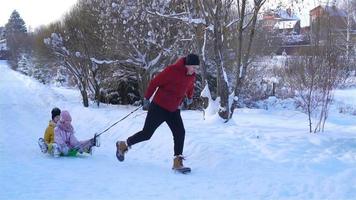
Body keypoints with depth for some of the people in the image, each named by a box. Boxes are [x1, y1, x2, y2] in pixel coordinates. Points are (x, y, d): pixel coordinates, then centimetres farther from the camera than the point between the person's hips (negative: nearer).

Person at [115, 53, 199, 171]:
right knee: (147, 134, 0)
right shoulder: (172, 70, -20)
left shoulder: (192, 76, 1)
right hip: (159, 107, -6)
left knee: (180, 133, -10)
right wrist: (146, 98, -9)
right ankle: (123, 145, 21)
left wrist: (189, 97, 35)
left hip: (174, 110, 6)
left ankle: (177, 162, -4)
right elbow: (155, 82, -14)